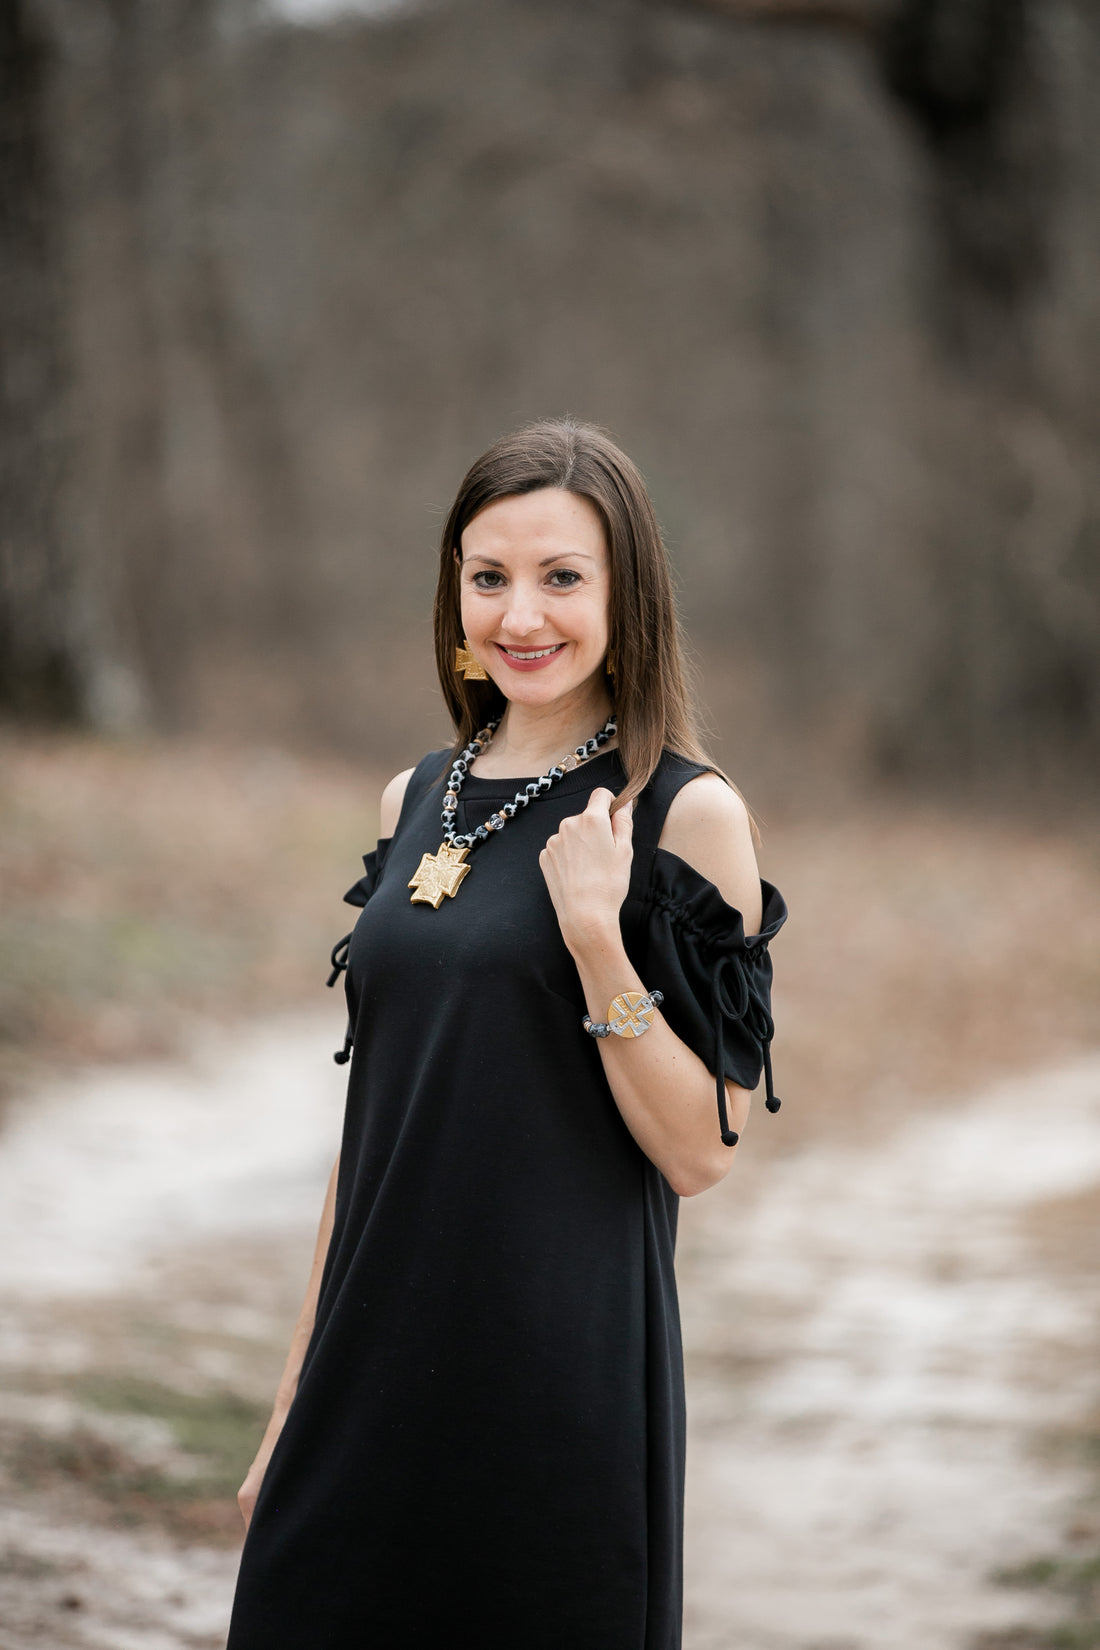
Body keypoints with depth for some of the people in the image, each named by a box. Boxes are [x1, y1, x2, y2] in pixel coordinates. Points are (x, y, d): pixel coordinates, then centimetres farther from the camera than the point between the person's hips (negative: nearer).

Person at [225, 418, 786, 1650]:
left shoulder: (686, 813, -6)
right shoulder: (418, 803, 9)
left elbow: (700, 1155, -9)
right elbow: (375, 1119, 14)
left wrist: (595, 935, -20)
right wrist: (297, 1393, 14)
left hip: (560, 1370, -5)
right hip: (376, 1367, 5)